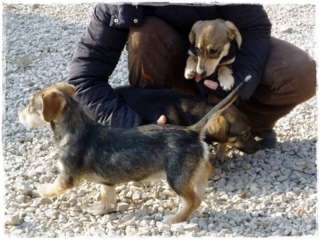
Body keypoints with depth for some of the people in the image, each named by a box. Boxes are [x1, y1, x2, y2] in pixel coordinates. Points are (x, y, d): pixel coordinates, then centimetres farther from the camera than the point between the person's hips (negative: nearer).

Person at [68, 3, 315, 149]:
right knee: (147, 33, -33)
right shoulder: (115, 9, -27)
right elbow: (84, 76, -24)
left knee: (300, 74, -27)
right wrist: (135, 128, -35)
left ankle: (250, 123, 2)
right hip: (177, 66, 0)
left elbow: (254, 27, -24)